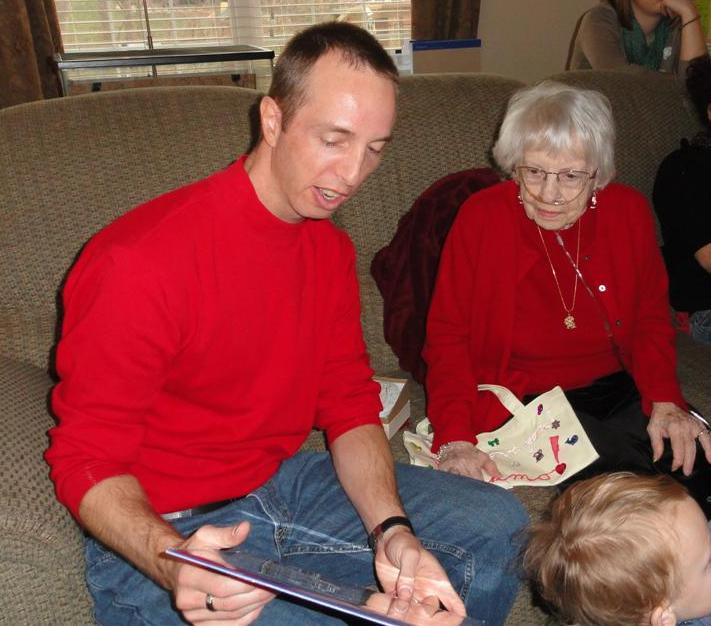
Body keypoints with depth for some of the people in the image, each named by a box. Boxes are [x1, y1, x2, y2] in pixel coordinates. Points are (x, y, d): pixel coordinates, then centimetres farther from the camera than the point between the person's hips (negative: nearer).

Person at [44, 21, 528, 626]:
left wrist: (391, 530, -15)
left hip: (284, 480, 7)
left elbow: (350, 404, 2)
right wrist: (170, 562, -37)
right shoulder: (142, 261, -23)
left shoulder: (331, 249, 1)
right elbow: (86, 461, -17)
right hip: (158, 536, -6)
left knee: (497, 526, 2)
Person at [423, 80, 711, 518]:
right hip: (522, 400, -4)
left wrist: (665, 400, -6)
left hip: (618, 391, 4)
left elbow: (651, 318, 11)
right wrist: (455, 438, -19)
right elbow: (448, 336, -7)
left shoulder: (629, 211, 1)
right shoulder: (481, 219, -9)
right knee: (624, 471, -26)